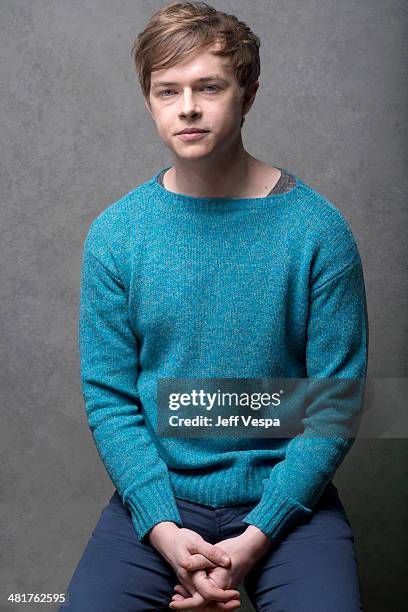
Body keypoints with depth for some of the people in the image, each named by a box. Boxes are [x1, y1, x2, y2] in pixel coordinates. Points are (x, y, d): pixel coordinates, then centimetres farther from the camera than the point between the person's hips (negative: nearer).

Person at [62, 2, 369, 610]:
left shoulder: (317, 229, -9)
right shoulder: (115, 233, -3)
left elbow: (334, 401, -8)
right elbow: (109, 398, -2)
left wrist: (256, 537, -14)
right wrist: (163, 529, -14)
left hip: (287, 496, -1)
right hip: (156, 497, 2)